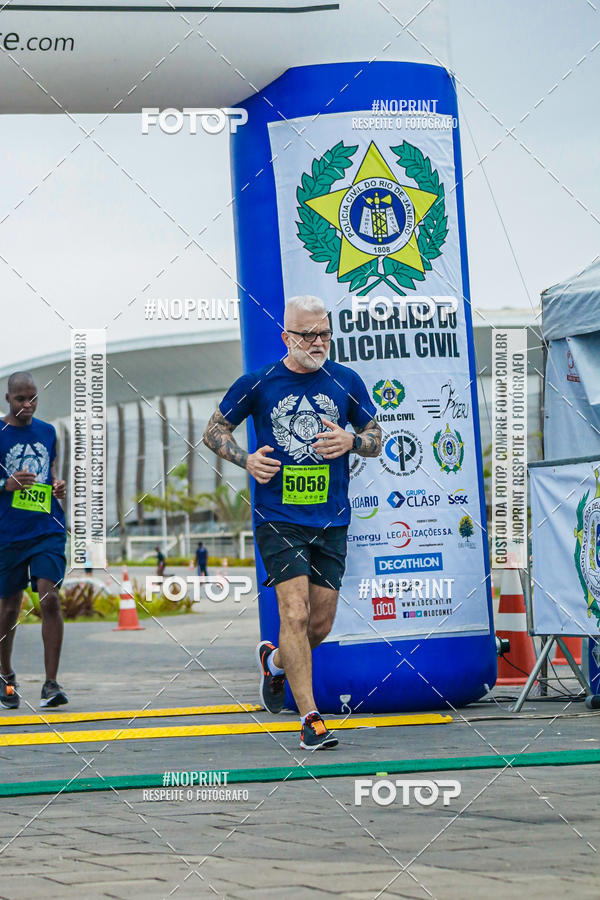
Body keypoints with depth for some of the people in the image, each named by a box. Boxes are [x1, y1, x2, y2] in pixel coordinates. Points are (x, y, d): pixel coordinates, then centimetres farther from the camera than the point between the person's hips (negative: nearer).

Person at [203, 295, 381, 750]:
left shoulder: (346, 382, 4)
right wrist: (247, 459, -9)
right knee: (296, 613, -16)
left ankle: (274, 660, 41)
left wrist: (351, 441, -8)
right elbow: (214, 430, 9)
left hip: (331, 523, 3)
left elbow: (375, 436, 14)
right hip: (278, 520, -3)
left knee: (321, 624, 8)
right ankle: (310, 719, -11)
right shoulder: (257, 384, -2)